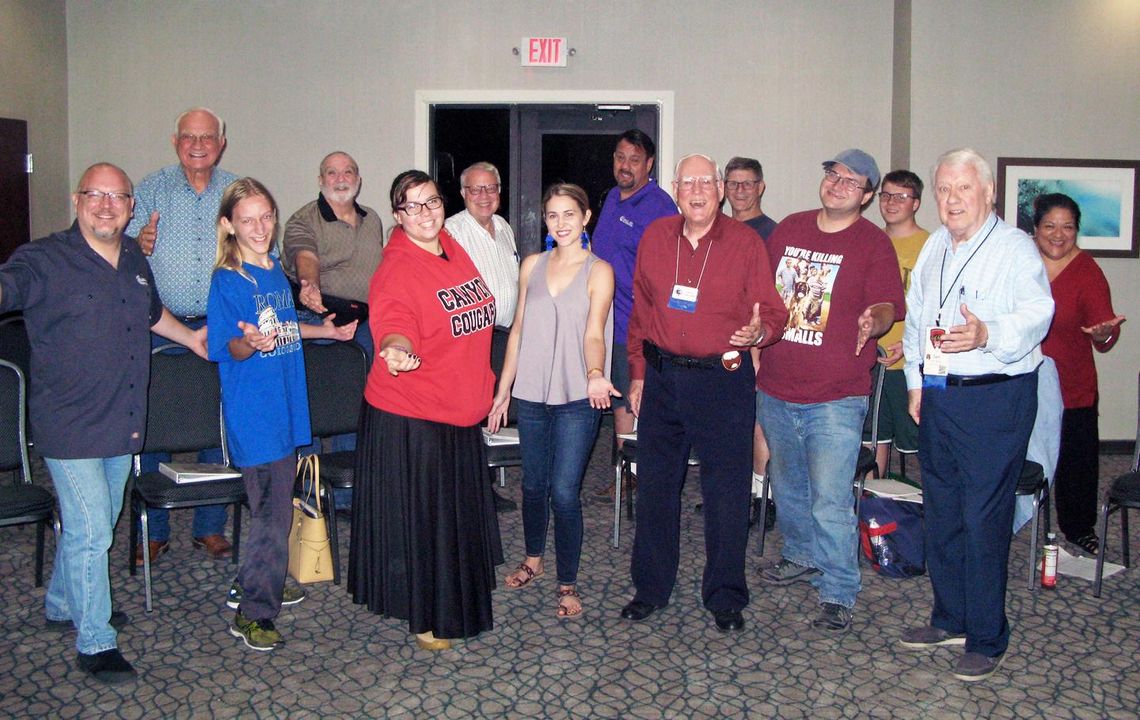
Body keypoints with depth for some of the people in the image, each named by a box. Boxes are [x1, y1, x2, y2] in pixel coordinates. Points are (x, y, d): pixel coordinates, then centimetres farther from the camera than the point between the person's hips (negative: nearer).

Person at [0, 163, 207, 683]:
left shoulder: (133, 258, 9)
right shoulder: (44, 260, -13)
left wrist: (191, 339, 35)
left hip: (121, 422, 7)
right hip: (70, 425, -7)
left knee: (95, 524, 21)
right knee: (90, 532, -5)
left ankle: (63, 605, 42)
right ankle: (95, 642, 10)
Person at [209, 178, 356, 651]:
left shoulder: (276, 271, 9)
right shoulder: (227, 281, -13)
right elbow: (227, 349, -16)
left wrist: (324, 330, 20)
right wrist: (250, 342, -35)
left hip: (285, 404, 8)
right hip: (253, 412, -8)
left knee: (277, 505, 17)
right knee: (271, 512, -6)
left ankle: (256, 584, 34)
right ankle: (252, 613, 4)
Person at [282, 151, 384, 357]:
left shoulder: (373, 219, 19)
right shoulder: (302, 221, 0)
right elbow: (306, 259, -18)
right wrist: (311, 286, -40)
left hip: (369, 317, 4)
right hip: (324, 312, -4)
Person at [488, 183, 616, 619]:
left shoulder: (599, 271, -3)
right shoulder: (532, 265, 9)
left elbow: (594, 334, -14)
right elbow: (518, 329, 12)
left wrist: (595, 375, -34)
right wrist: (503, 391, 11)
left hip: (576, 399, -4)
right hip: (531, 393, 4)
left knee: (563, 492, -7)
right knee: (533, 484, 14)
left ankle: (568, 583, 10)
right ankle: (533, 559, 39)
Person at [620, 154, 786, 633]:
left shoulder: (745, 243, -4)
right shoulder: (655, 238, 5)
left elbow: (773, 313, -3)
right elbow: (641, 311, 11)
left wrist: (759, 331, -26)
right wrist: (638, 373, 11)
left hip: (724, 381, -3)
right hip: (662, 377, 3)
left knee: (726, 491, 2)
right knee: (655, 485, 11)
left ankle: (725, 597, 19)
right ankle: (651, 588, 27)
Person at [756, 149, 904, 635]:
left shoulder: (873, 244, -4)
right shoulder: (789, 229, 10)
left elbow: (887, 306, -11)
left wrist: (874, 321, -33)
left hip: (835, 396, -5)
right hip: (774, 389, 6)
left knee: (830, 500, -8)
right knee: (788, 486, 21)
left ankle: (837, 595, 3)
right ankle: (801, 557, 42)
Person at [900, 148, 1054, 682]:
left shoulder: (1014, 247, -7)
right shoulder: (934, 247, 15)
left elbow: (1037, 312, -20)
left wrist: (987, 334, -38)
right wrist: (915, 382, 16)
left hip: (996, 399, -7)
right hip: (937, 396, 7)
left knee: (984, 519, -4)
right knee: (940, 512, 14)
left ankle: (986, 640, 8)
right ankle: (950, 619, 29)